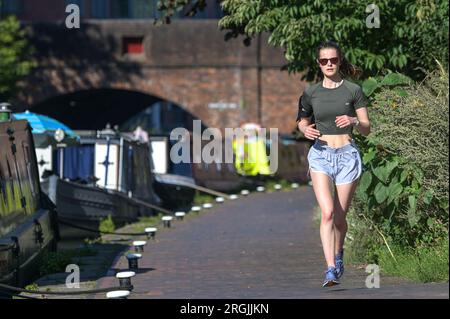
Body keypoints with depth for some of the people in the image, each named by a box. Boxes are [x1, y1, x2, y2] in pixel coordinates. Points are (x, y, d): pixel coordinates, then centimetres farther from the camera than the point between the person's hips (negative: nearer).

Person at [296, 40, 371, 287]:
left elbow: (366, 129, 3)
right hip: (321, 154, 0)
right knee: (328, 212, -17)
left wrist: (353, 121, -18)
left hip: (347, 155, 0)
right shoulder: (311, 93, 6)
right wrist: (306, 130, -4)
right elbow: (302, 121, 19)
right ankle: (331, 269, -22)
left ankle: (338, 255, 37)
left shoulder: (353, 90, 1)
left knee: (340, 216, 8)